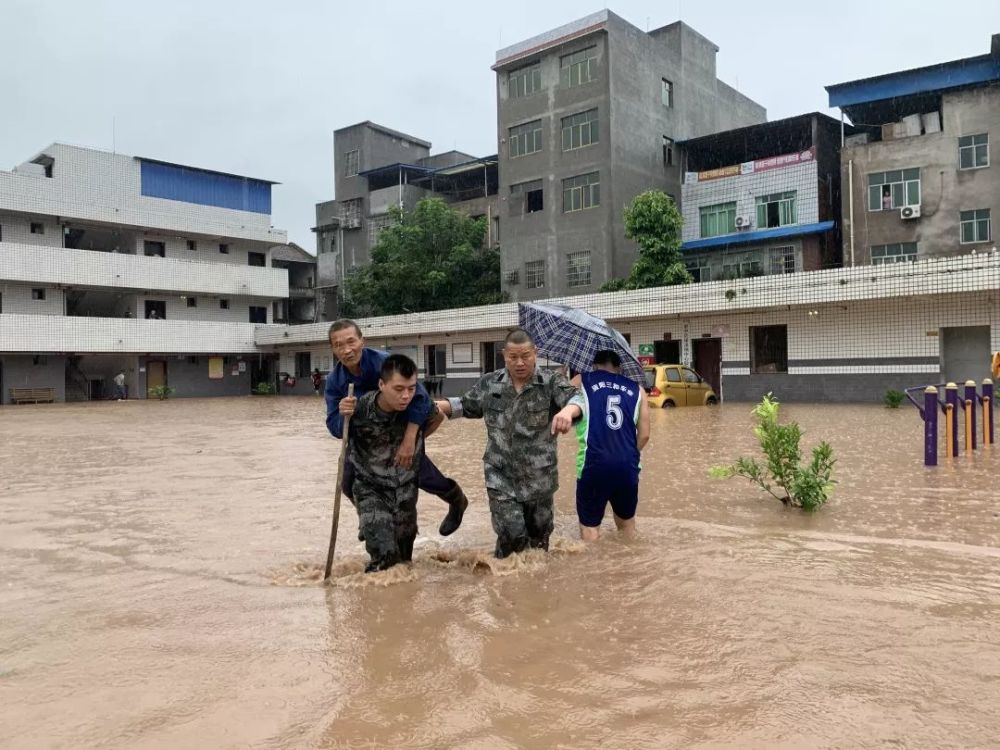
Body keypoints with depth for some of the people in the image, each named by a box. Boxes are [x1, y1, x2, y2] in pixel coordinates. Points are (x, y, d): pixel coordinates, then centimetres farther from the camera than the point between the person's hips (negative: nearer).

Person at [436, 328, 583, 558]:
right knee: (512, 536, -10)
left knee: (539, 536, 16)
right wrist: (441, 406, -2)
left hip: (539, 477, 0)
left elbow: (576, 398, -26)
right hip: (501, 476, 0)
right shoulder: (489, 384, 1)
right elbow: (467, 406, 17)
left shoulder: (551, 382, -8)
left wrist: (568, 410, -50)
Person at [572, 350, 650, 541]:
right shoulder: (636, 389, 12)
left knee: (590, 527, 7)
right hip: (628, 467, 3)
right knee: (627, 523, 23)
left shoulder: (581, 382, 6)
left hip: (594, 466, -3)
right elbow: (644, 435, 10)